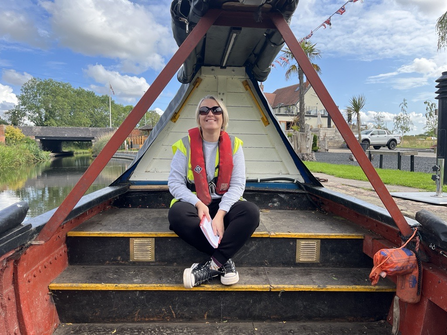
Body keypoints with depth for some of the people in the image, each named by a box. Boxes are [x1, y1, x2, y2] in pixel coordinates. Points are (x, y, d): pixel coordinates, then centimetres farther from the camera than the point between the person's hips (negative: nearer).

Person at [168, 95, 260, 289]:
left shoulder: (233, 144, 0)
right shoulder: (186, 143, -3)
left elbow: (238, 184, -7)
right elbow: (175, 182, -7)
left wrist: (220, 213, -22)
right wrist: (198, 203, -23)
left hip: (224, 205, 1)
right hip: (194, 204, -1)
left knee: (251, 212, -29)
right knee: (177, 213, -35)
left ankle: (212, 266, -27)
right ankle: (224, 260, -23)